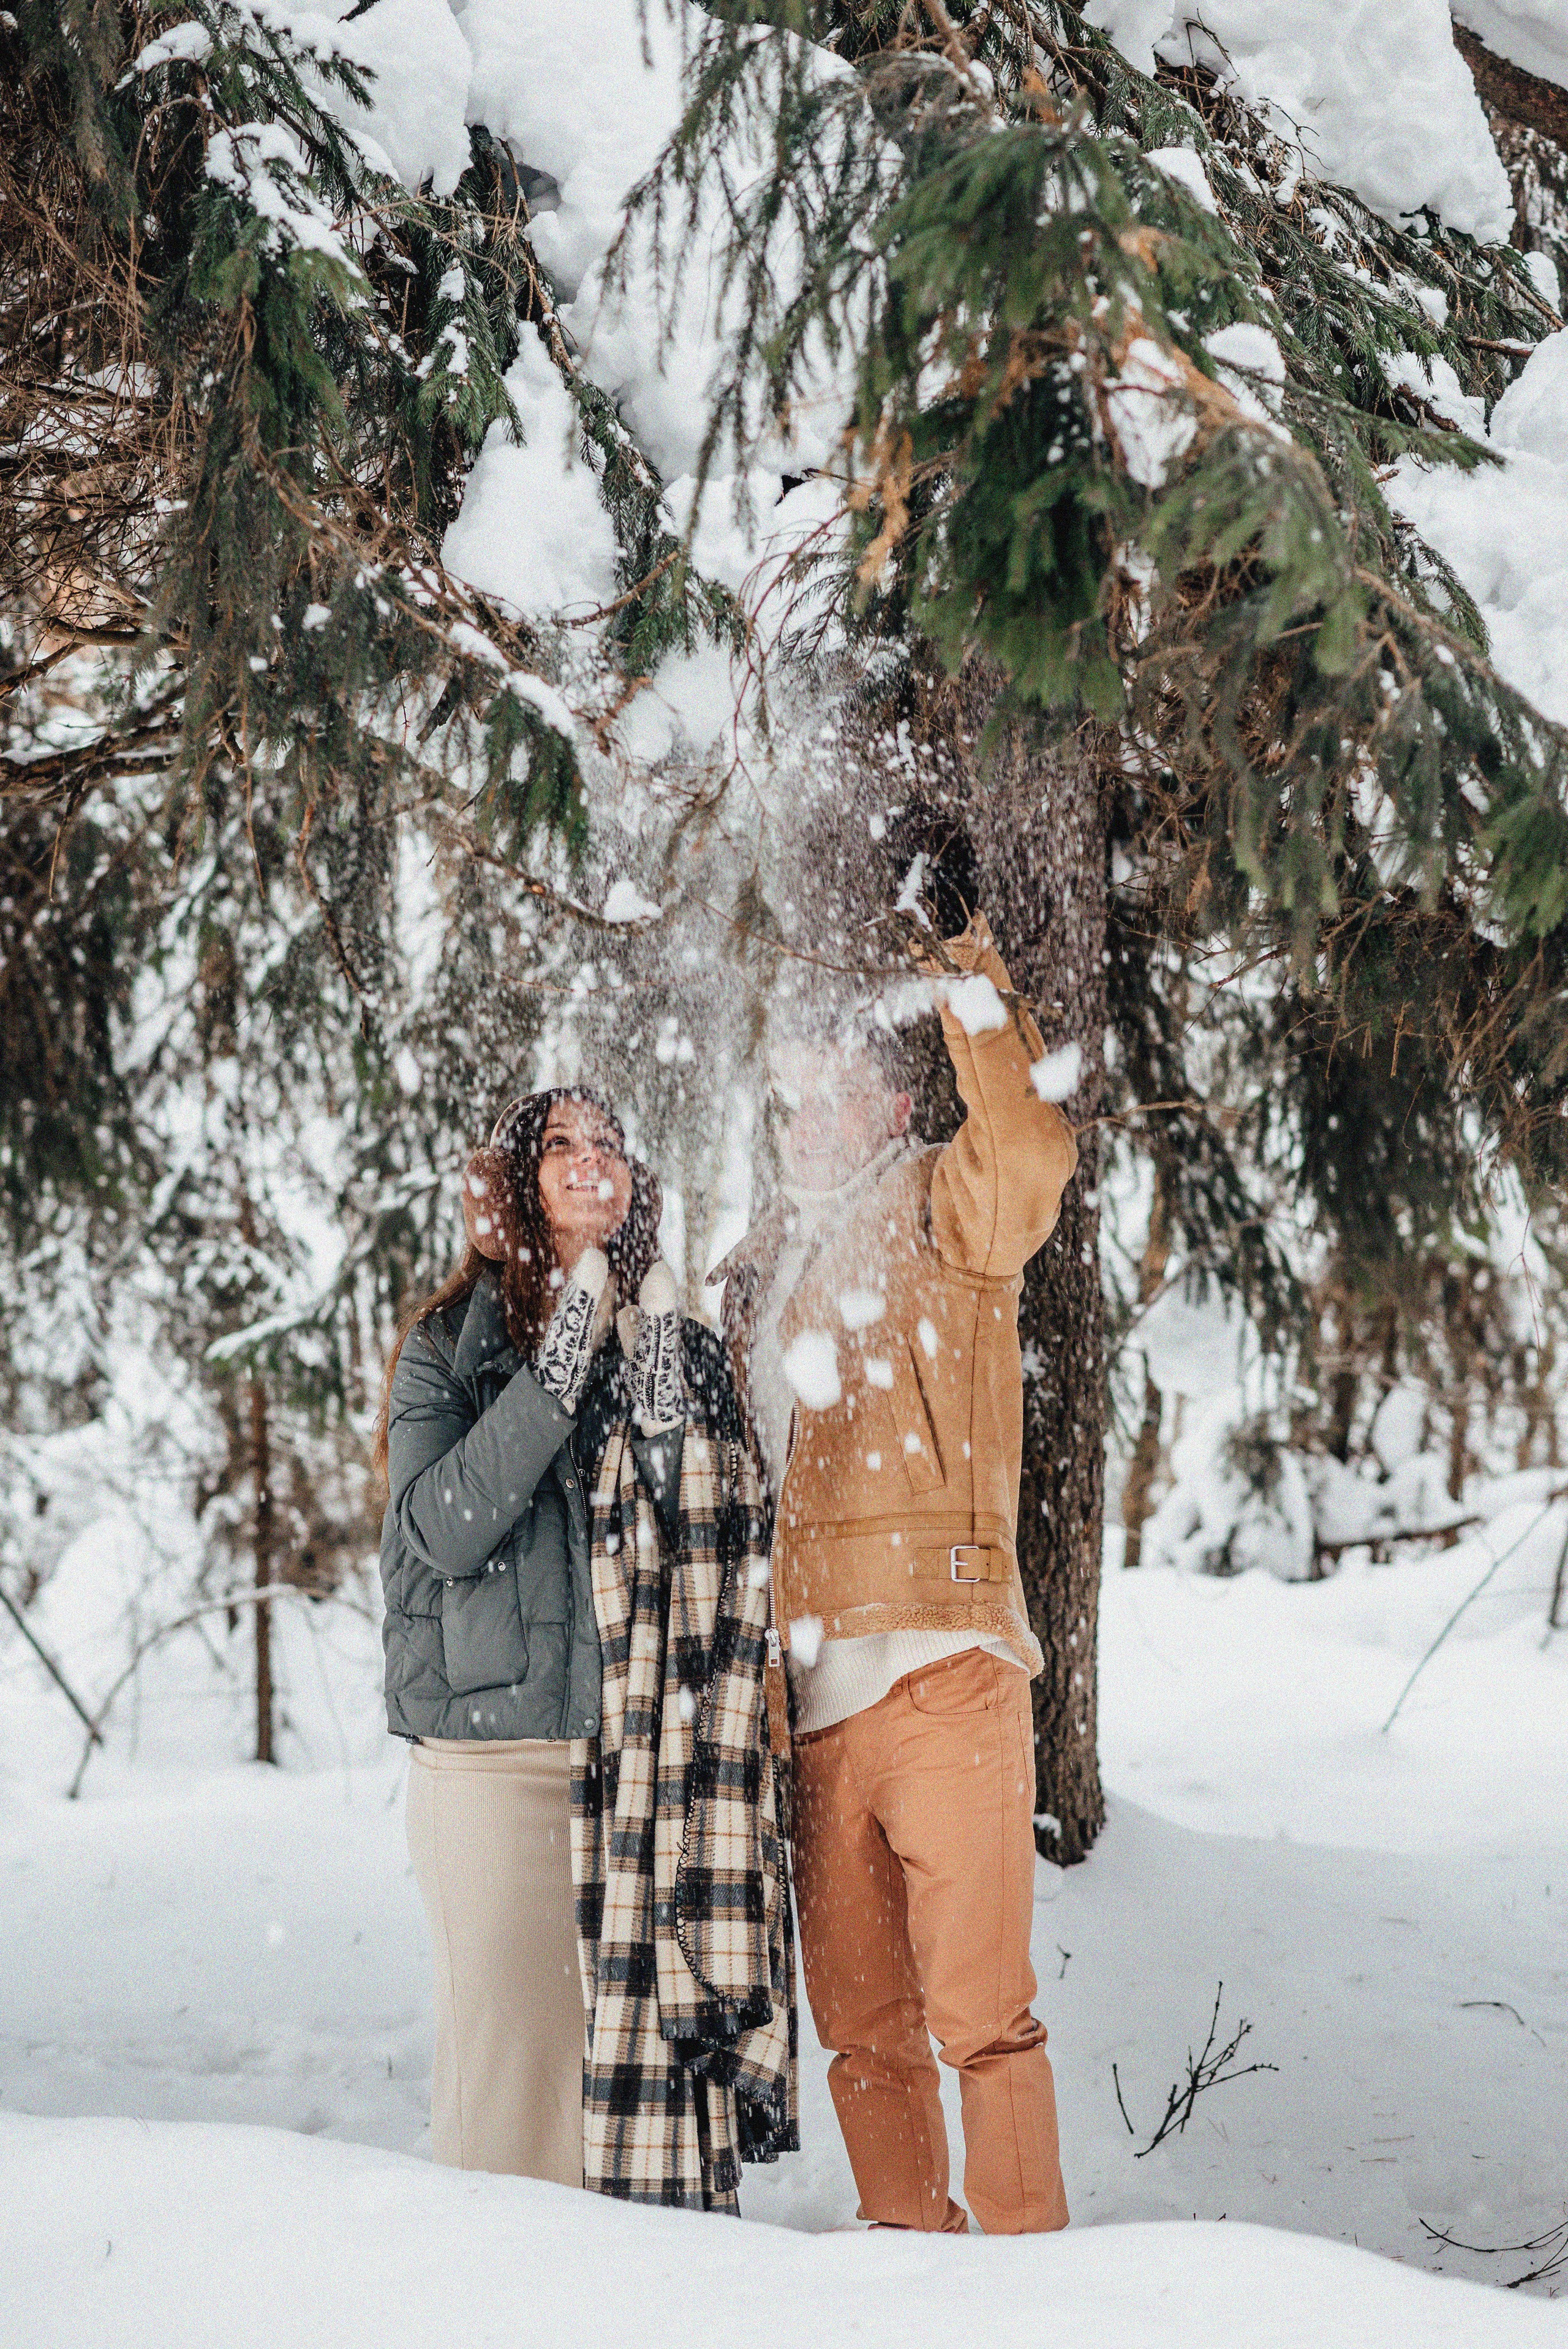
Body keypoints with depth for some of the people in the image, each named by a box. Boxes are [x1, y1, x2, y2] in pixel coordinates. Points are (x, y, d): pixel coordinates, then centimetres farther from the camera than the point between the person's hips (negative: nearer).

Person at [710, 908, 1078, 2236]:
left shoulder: (943, 1217, 4)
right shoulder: (755, 1279, 21)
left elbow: (1030, 1156, -18)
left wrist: (983, 1019, -23)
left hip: (942, 1670, -6)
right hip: (809, 1691, 6)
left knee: (977, 2003, -6)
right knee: (858, 2013, 11)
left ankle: (1023, 2252, 4)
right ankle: (907, 2240, 23)